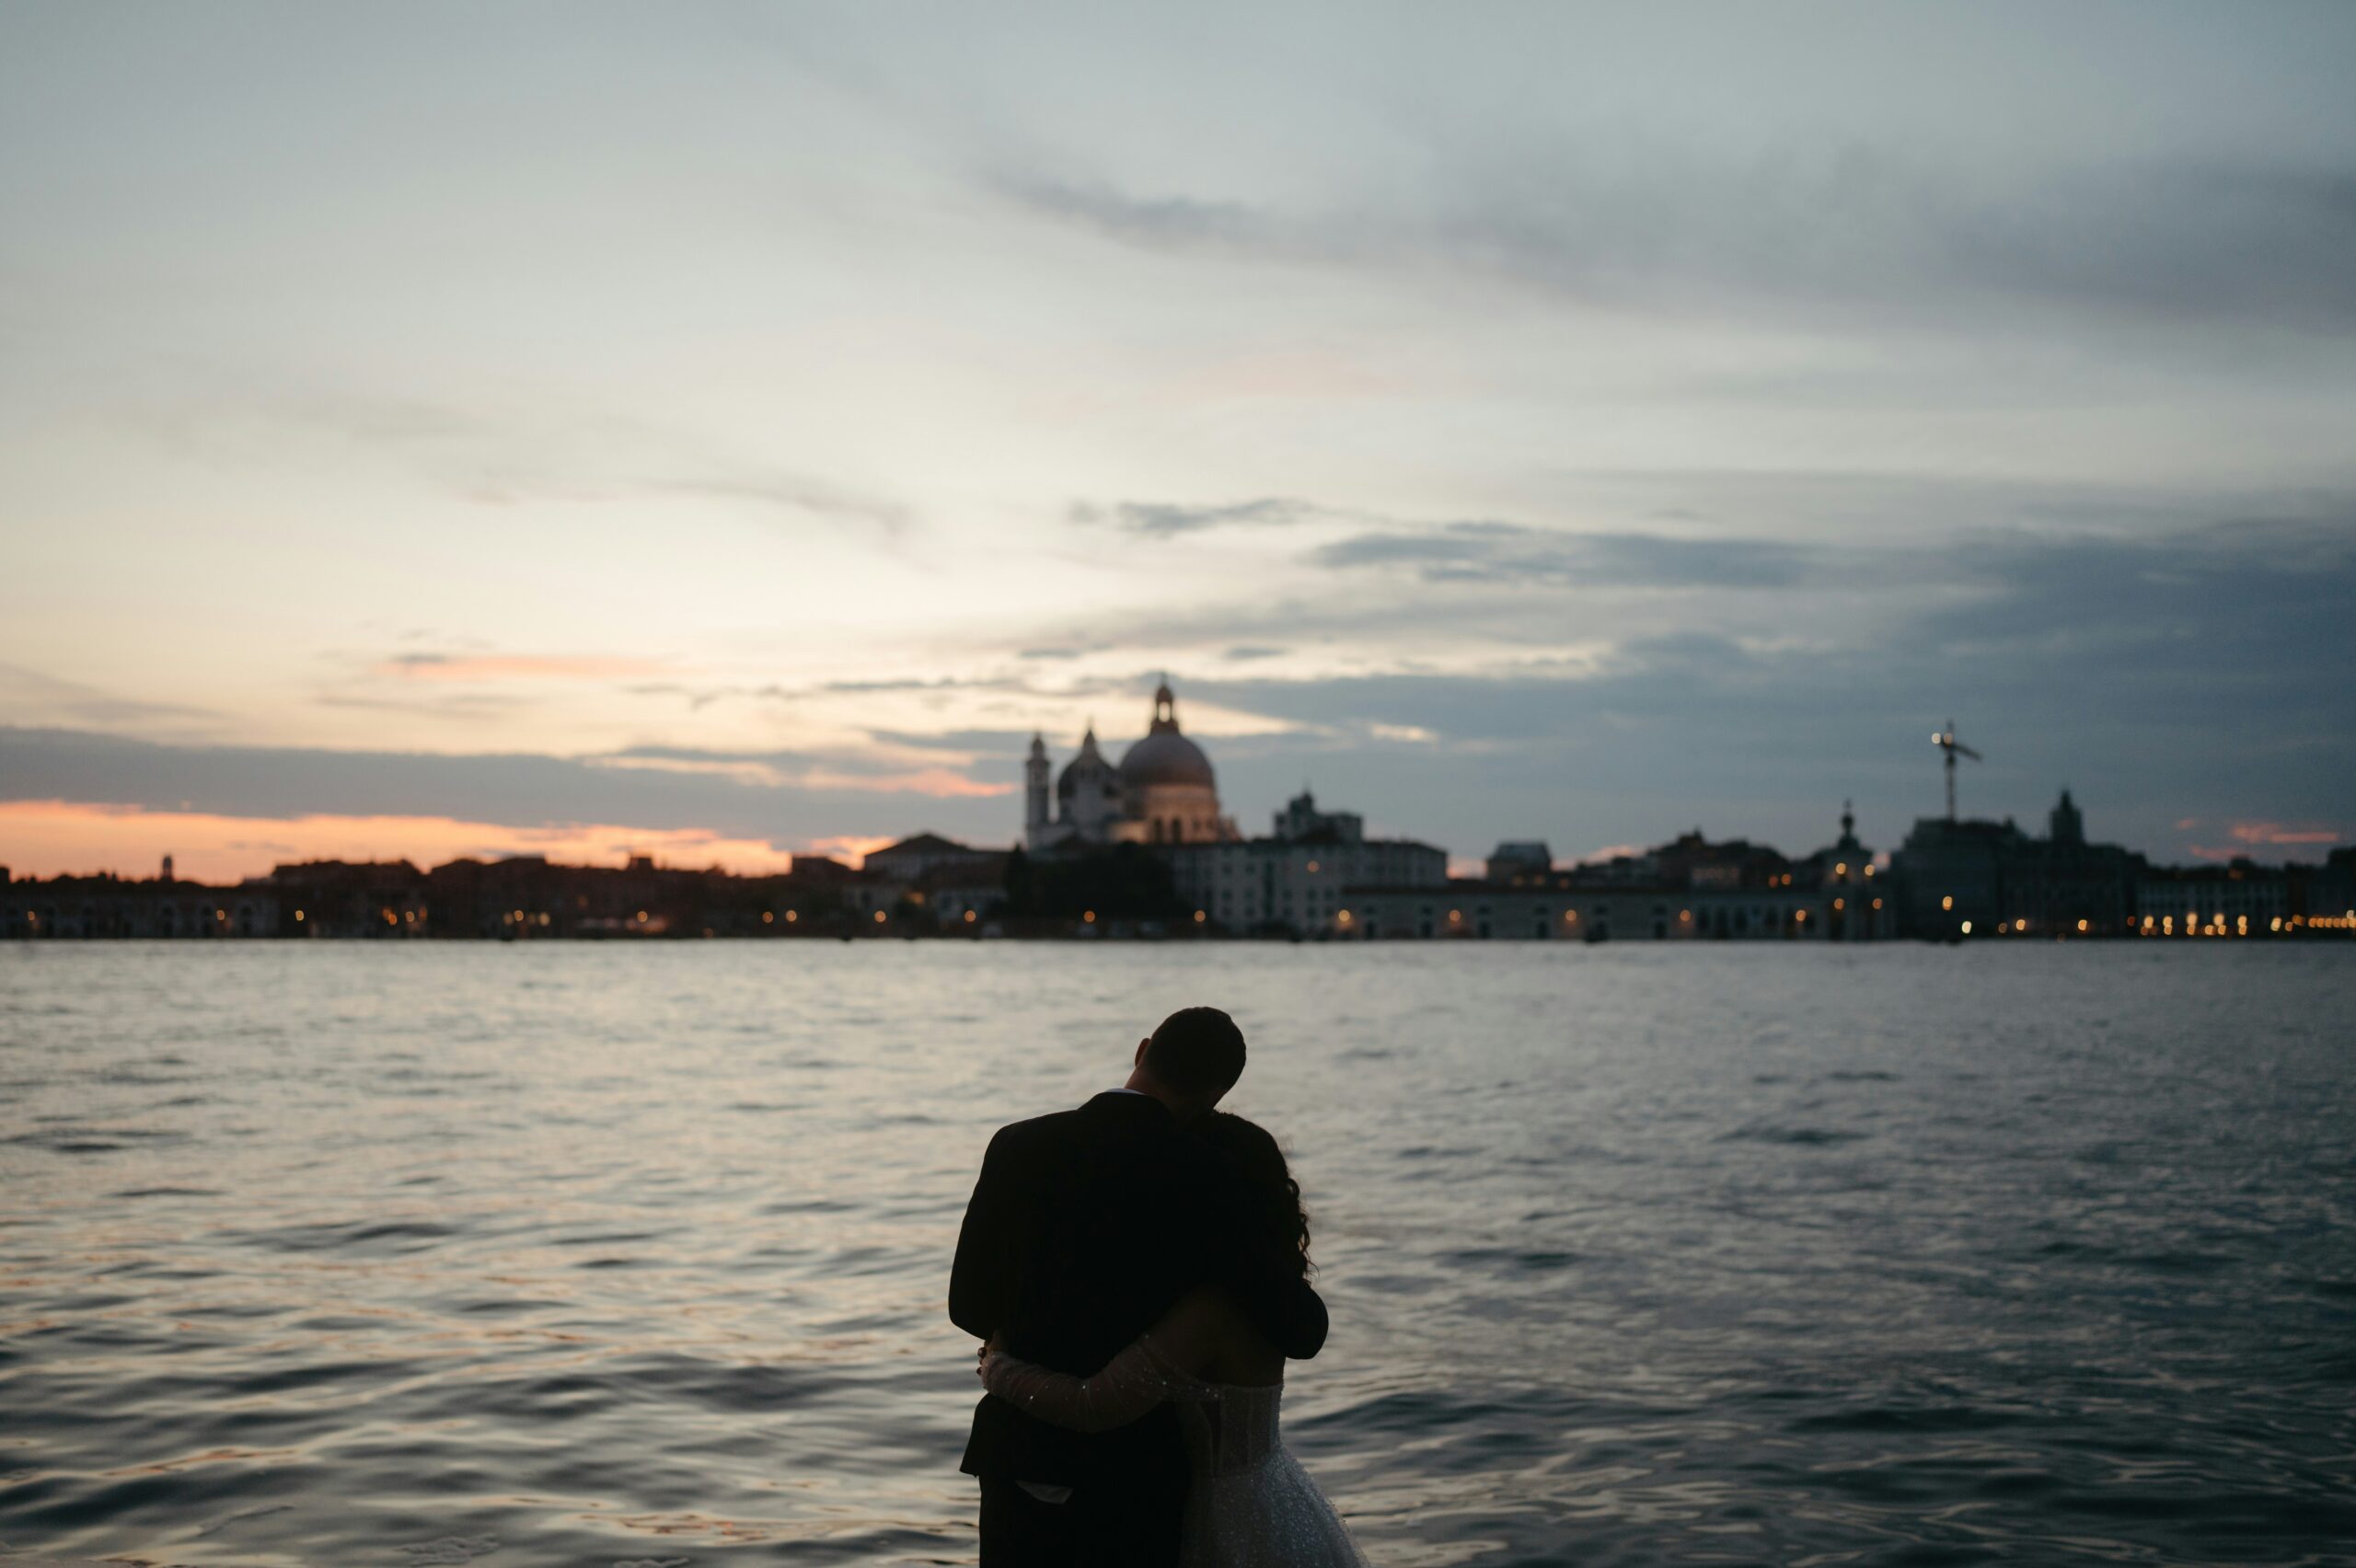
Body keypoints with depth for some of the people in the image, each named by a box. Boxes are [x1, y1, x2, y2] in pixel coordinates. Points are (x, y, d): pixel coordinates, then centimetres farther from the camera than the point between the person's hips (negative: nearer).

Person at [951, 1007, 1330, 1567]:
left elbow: (970, 1304, 4)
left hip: (1021, 1457, 3)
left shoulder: (1018, 1147, -4)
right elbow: (1300, 1331, -11)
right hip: (1134, 1474, -2)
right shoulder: (1206, 1177, -13)